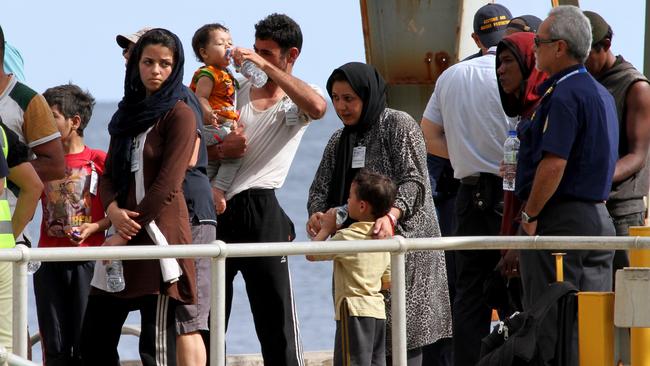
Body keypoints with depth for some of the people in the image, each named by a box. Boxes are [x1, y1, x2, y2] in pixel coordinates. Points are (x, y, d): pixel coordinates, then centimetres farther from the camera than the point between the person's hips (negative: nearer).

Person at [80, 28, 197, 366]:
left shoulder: (179, 115, -5)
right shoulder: (128, 113, 17)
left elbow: (167, 185, -13)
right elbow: (109, 174, 14)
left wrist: (128, 233, -14)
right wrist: (113, 209, -8)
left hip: (159, 232, -8)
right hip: (125, 236, 8)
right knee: (95, 339, 6)